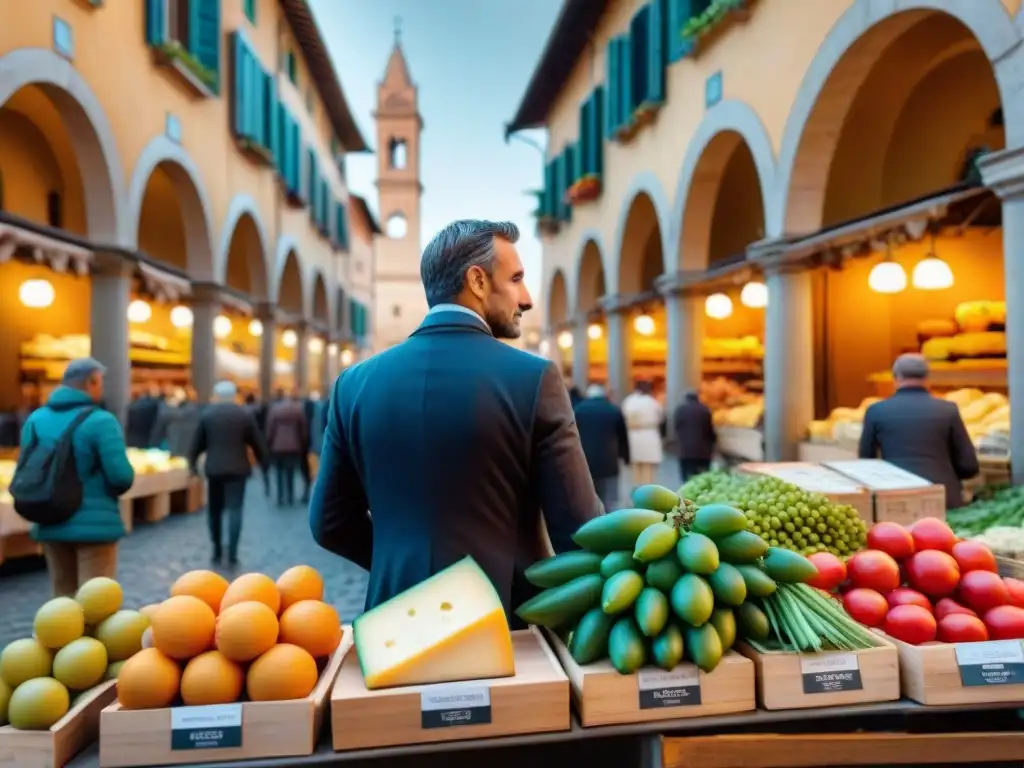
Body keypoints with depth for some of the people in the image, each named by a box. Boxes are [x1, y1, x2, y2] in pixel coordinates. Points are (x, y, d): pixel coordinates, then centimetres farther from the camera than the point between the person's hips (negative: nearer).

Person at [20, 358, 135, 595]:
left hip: (50, 524, 6)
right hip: (95, 523, -6)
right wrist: (113, 489, 2)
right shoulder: (100, 421, -15)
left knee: (63, 597, 20)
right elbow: (122, 476, -20)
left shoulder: (35, 420, 5)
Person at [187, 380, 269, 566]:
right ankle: (232, 552, -10)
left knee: (214, 510, 14)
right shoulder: (245, 415, -1)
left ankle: (217, 550, 17)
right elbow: (257, 442, 3)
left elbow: (197, 443, 6)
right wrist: (264, 462, 14)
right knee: (235, 509, -3)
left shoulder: (207, 414, 1)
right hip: (237, 468, -1)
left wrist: (192, 463, 18)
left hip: (214, 468, 1)